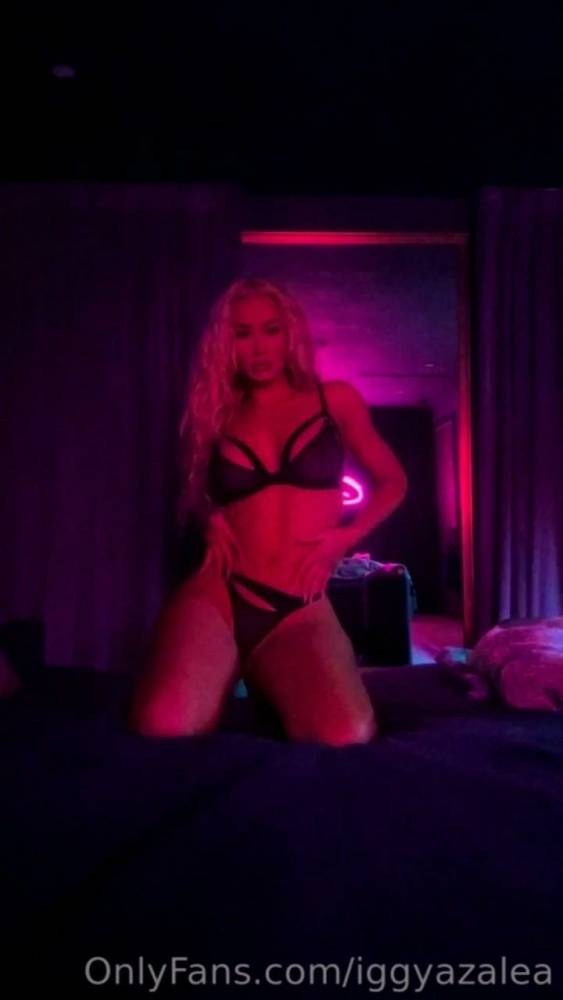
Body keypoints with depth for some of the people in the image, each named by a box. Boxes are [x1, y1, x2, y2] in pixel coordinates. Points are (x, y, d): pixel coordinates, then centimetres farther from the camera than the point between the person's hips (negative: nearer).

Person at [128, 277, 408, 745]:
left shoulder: (335, 400, 11)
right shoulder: (216, 415, 13)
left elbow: (392, 482, 19)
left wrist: (345, 537, 2)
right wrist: (210, 523, 4)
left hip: (302, 610, 0)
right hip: (218, 594, 1)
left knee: (348, 739, -29)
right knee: (164, 727, -30)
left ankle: (270, 693, 6)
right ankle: (222, 684, 7)